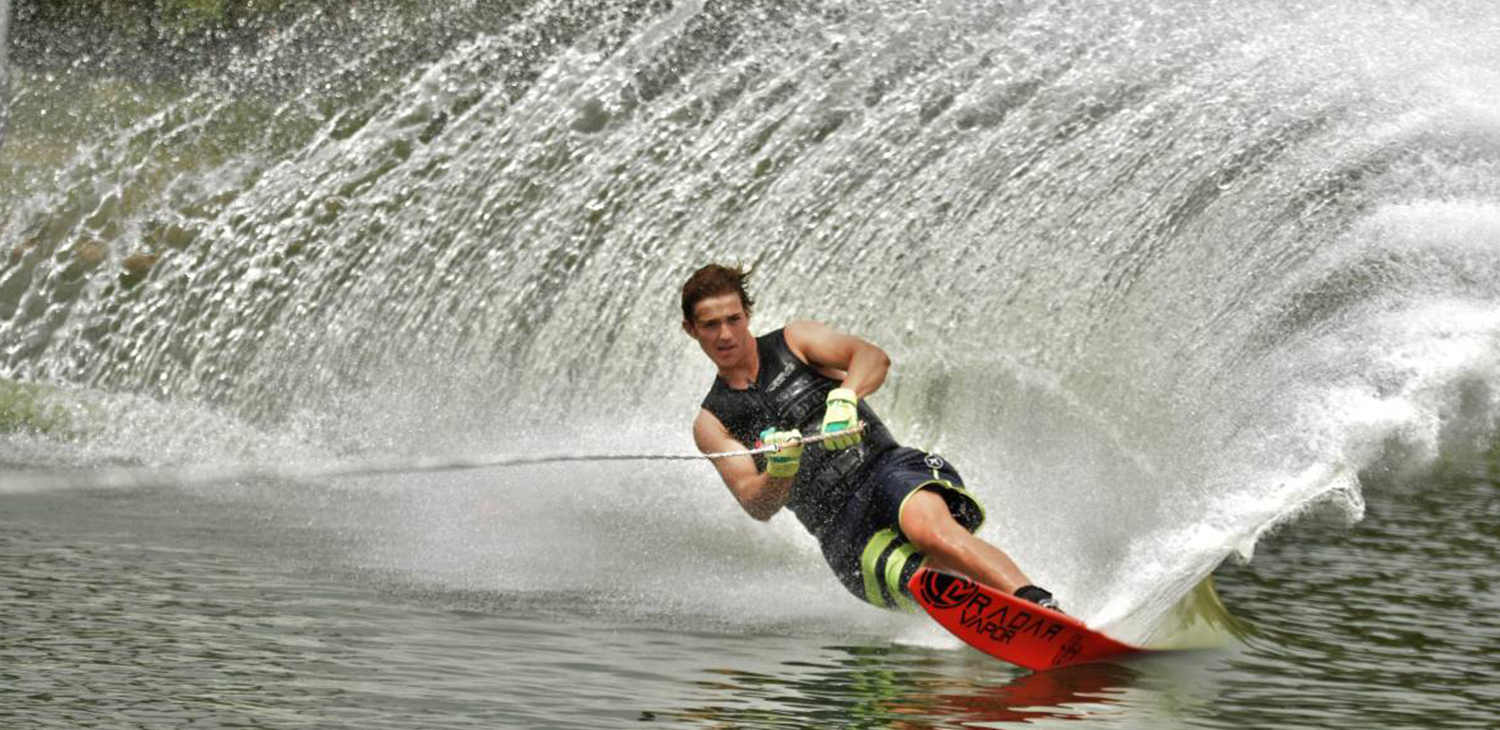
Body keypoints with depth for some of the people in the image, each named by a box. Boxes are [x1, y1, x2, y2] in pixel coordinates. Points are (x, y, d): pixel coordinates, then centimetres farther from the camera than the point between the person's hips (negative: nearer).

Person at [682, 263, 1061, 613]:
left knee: (928, 527, -37)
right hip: (841, 529, 1)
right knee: (923, 579, -31)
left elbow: (873, 357, -6)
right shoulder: (712, 423, 15)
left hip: (885, 468, -1)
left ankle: (1041, 606, -49)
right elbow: (759, 506, 1)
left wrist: (844, 398, -28)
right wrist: (779, 471, -22)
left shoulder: (793, 341, 13)